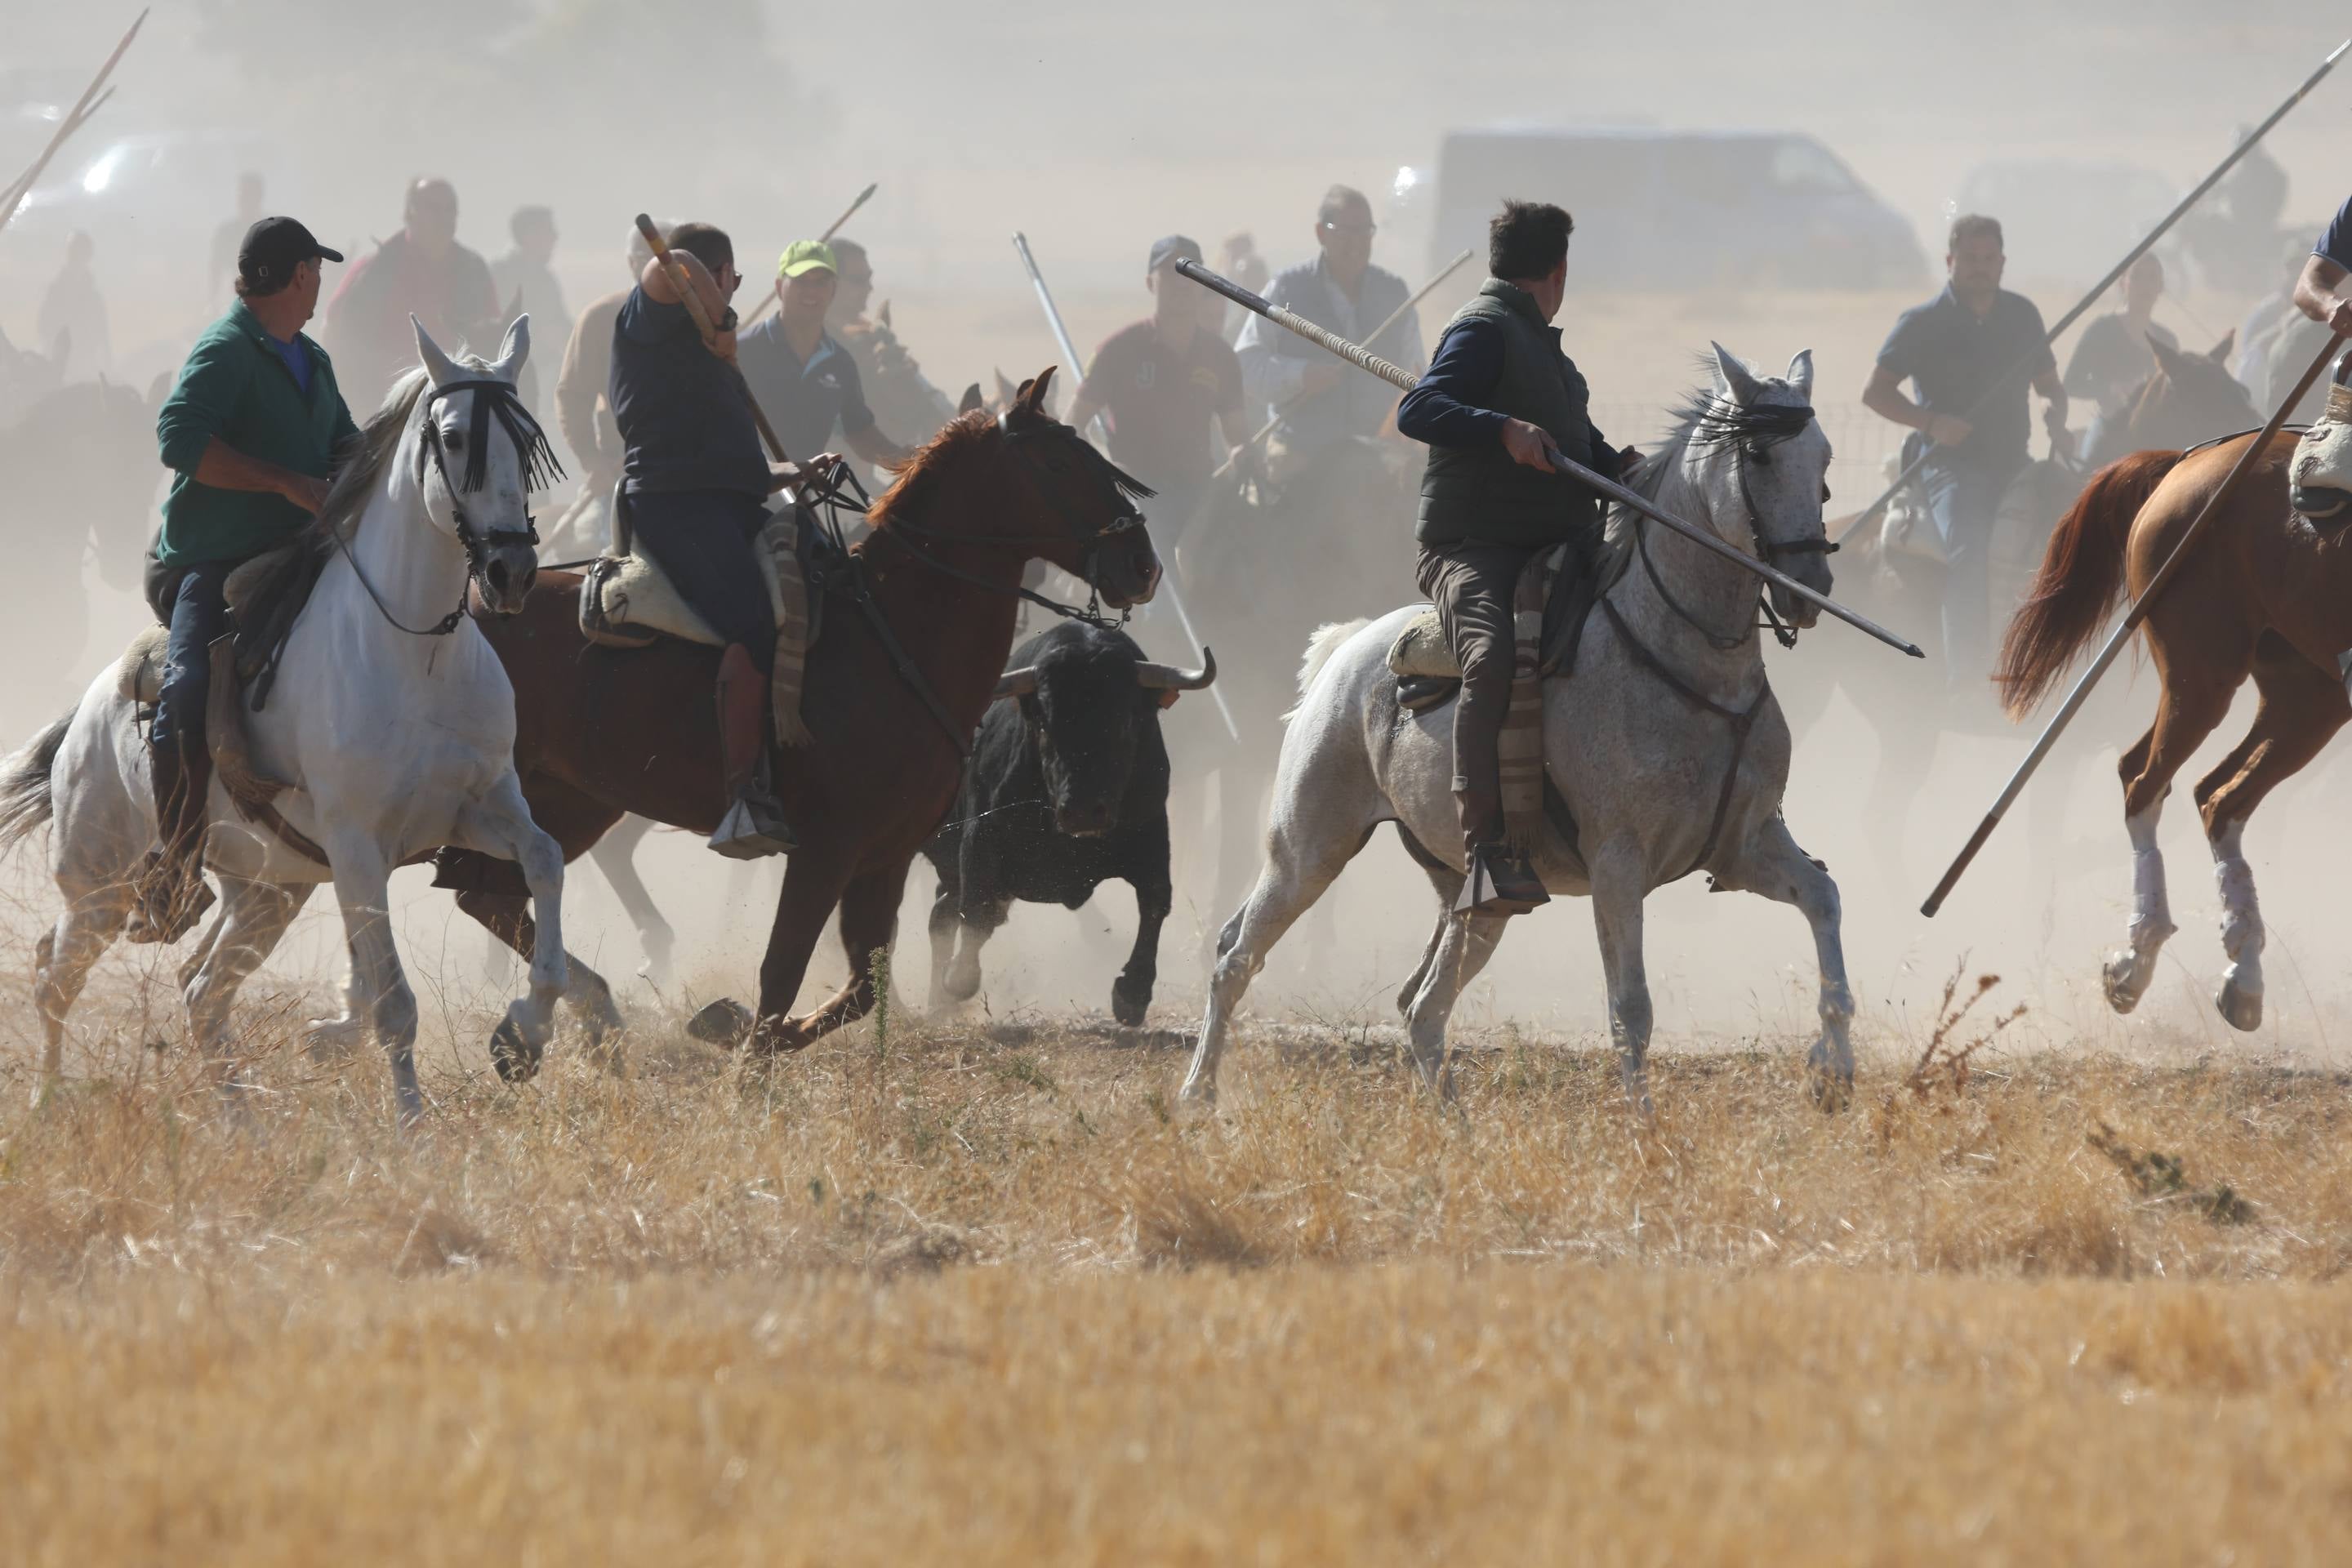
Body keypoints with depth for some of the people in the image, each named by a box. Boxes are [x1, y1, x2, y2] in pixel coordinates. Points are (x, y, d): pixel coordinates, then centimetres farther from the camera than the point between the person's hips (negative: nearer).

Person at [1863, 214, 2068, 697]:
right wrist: (1931, 421, -15)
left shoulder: (2022, 315, 12)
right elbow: (1875, 392, 0)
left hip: (2014, 464, 5)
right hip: (1952, 463, -5)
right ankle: (1966, 675, -29)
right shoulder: (1922, 323, -1)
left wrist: (2057, 420, -1)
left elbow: (2050, 385, 22)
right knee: (1969, 550, -29)